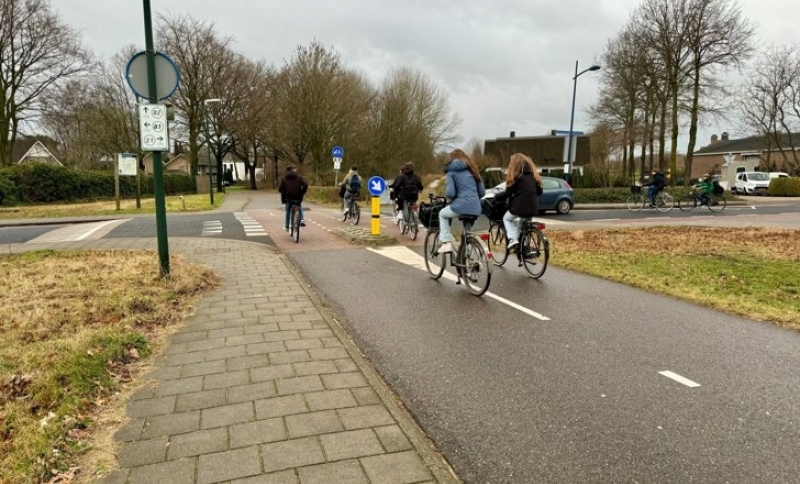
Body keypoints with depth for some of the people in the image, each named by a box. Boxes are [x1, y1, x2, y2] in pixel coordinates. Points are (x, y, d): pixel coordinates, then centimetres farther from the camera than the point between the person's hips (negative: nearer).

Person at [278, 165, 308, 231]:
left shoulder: (284, 178, 6)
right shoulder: (299, 177, 4)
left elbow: (280, 189, -2)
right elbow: (305, 185, -8)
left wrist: (284, 195, 13)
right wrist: (302, 193, 3)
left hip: (288, 198, 0)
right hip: (298, 198, 0)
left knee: (288, 211, 19)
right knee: (300, 208, 29)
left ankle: (286, 226, 22)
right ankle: (301, 220, 11)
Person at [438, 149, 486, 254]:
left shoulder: (451, 172, 3)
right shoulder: (472, 170, 18)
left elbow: (450, 193, -11)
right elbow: (482, 192, 14)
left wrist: (447, 196, 12)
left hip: (460, 206, -4)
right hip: (476, 209, 5)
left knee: (442, 214, 25)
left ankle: (447, 243, 13)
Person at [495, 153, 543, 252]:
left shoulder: (516, 175, -5)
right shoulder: (533, 174, 13)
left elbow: (508, 193, -6)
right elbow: (540, 191, 17)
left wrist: (496, 197, 10)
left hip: (519, 207, -5)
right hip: (533, 208, 5)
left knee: (506, 218, 20)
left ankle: (512, 239, 0)